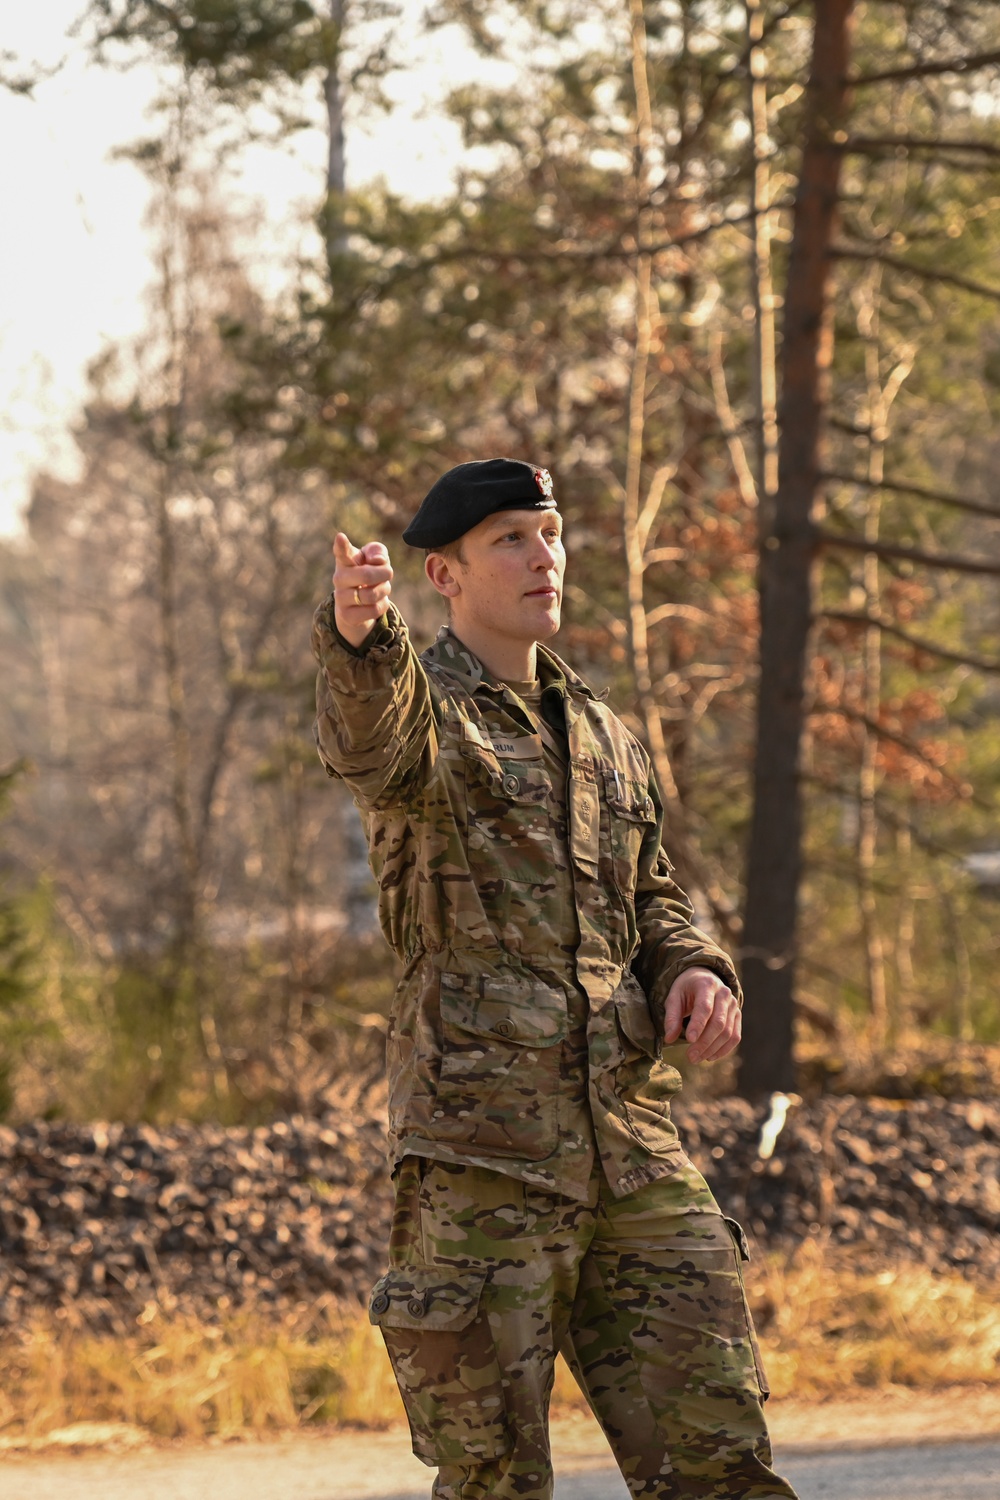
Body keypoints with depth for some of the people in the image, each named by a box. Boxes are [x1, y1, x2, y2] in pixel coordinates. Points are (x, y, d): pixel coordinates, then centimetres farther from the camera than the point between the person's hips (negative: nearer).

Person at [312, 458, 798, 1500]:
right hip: (479, 1151, -6)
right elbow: (370, 744, -28)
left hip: (630, 1148, 6)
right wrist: (357, 632, -52)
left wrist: (695, 972, 3)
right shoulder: (414, 710, -3)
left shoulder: (601, 735, 19)